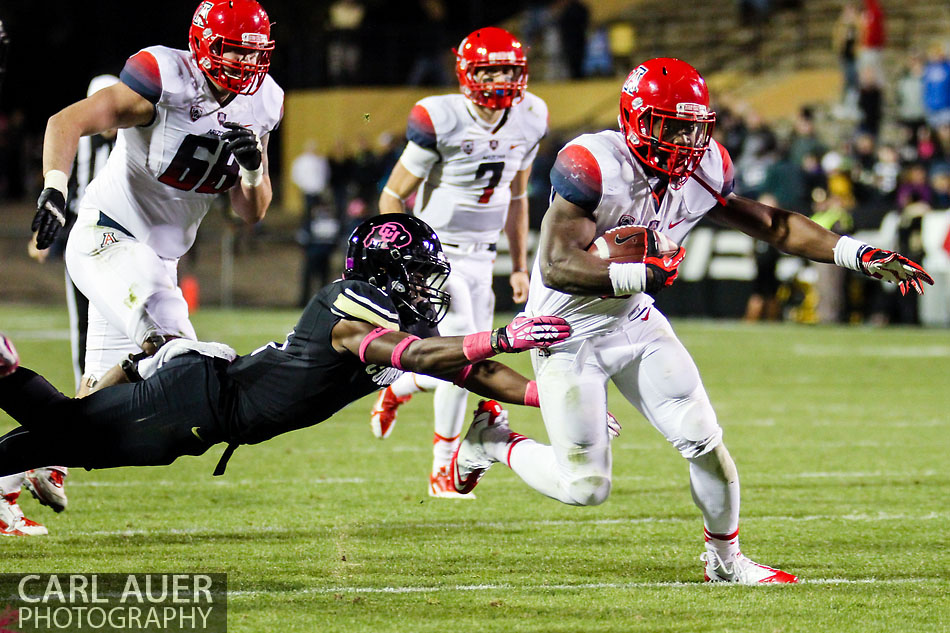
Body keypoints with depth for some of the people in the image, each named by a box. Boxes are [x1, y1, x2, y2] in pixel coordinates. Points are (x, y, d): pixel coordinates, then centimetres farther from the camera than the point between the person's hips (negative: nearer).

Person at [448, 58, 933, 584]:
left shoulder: (702, 171, -7)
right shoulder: (593, 166, -28)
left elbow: (772, 225, 5)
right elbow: (556, 266, -33)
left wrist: (862, 256, -3)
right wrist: (642, 273, -40)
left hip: (634, 322, 6)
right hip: (569, 334, -6)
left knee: (706, 444, -1)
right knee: (585, 488, -4)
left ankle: (726, 560, 23)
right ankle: (493, 439, 23)